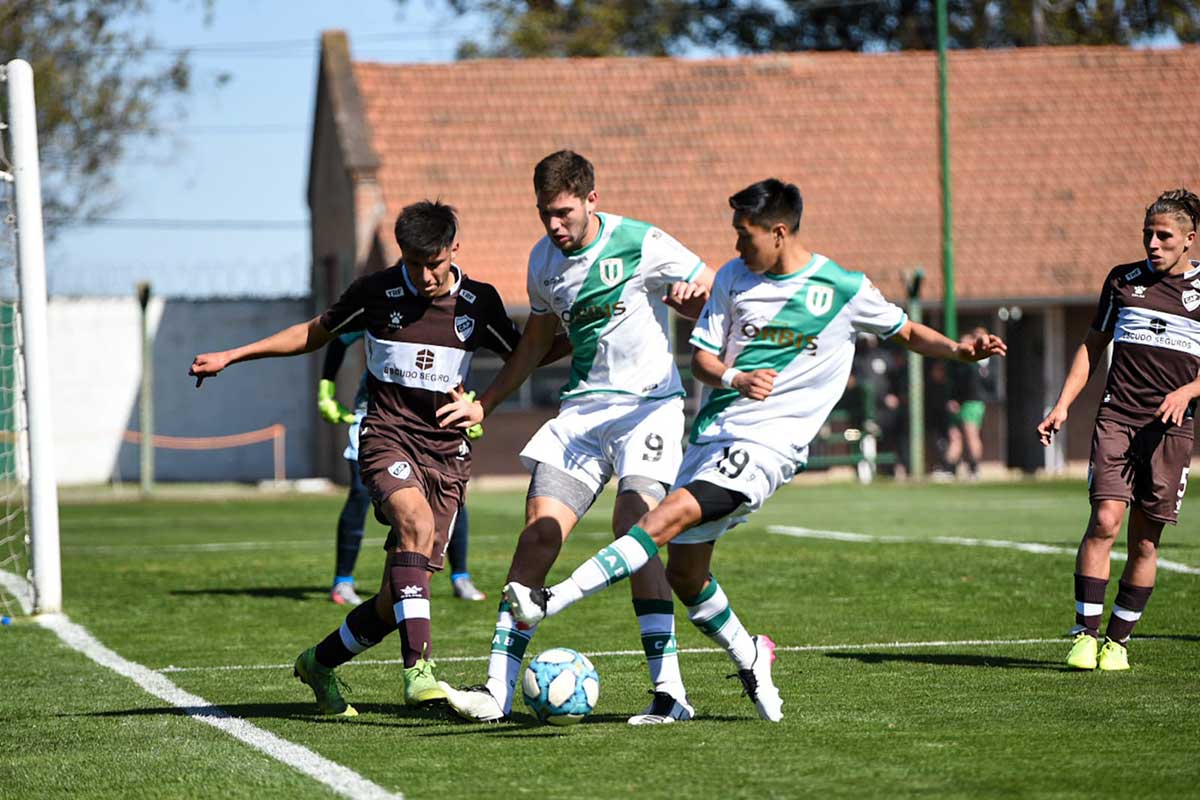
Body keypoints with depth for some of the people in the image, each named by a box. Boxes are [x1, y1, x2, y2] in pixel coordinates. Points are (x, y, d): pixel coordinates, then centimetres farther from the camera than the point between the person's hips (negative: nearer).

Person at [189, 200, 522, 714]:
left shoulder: (479, 303, 2)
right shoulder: (376, 293, -1)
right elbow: (315, 333, 13)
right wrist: (231, 356, 11)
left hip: (446, 452, 2)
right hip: (387, 438, -2)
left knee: (396, 603, -1)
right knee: (416, 520, -35)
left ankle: (319, 663, 26)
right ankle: (418, 669, -39)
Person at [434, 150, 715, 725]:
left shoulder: (641, 244, -9)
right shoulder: (543, 260, 10)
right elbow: (536, 342, 26)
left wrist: (691, 295, -28)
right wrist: (484, 404, 22)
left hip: (648, 405, -5)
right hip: (581, 410, 5)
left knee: (632, 531, -21)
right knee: (539, 532, -8)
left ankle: (669, 691, -17)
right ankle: (498, 689, -7)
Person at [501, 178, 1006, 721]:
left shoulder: (845, 289, -1)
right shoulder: (734, 278, 8)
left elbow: (907, 332, 13)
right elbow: (701, 356, 8)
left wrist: (960, 350, -5)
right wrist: (735, 380, -14)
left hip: (768, 442, -6)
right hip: (715, 429, 6)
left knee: (674, 513, -26)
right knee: (685, 573, 5)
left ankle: (554, 600, -34)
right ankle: (750, 660, 29)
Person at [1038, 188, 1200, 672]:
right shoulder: (1123, 280, 12)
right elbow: (1093, 345, 19)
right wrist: (1063, 406, 10)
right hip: (1116, 418, 0)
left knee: (1145, 541, 1)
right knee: (1104, 521, -15)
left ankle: (1118, 640, 12)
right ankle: (1085, 635, -10)